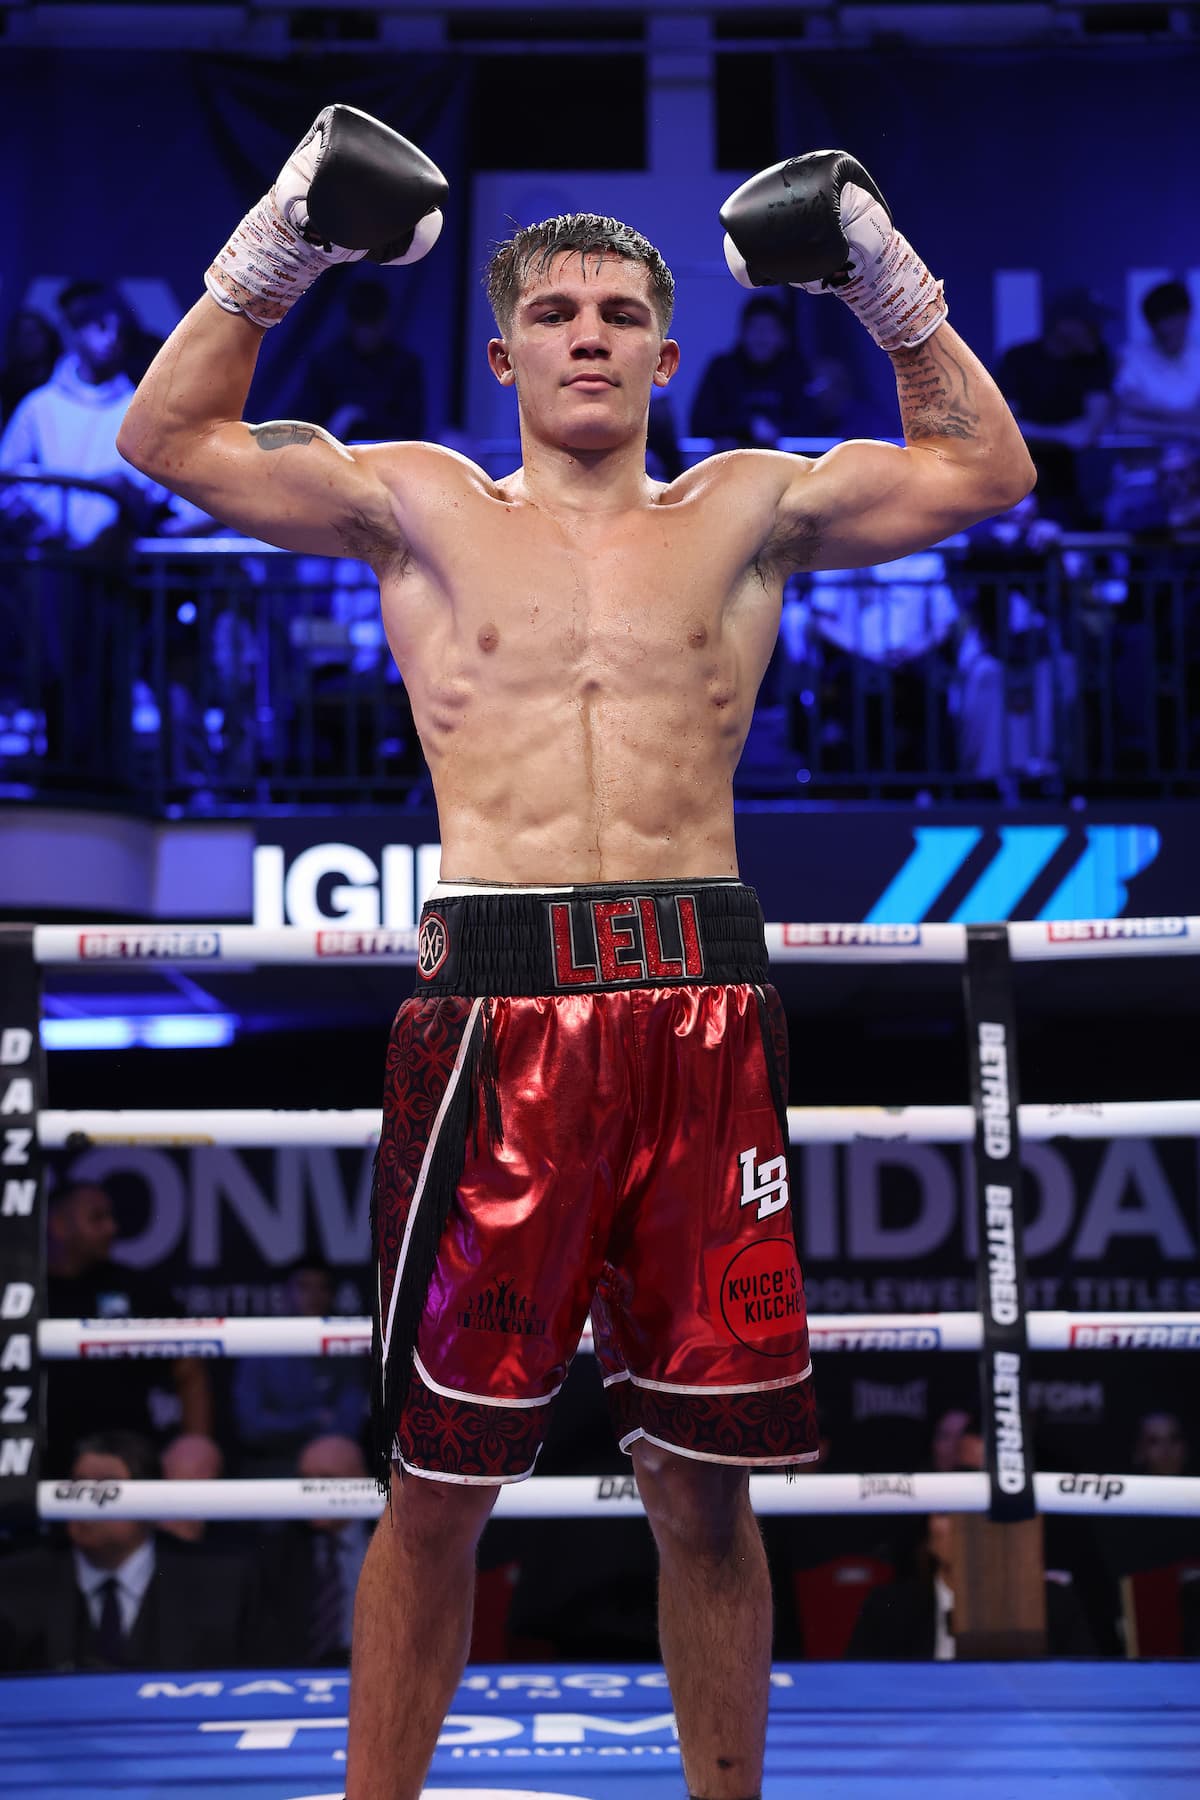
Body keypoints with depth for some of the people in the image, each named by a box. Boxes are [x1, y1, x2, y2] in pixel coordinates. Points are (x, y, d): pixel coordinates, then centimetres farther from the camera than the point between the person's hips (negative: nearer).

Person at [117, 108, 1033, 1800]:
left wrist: (883, 274, 14)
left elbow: (984, 466, 19)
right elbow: (169, 433, 14)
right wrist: (279, 247, 9)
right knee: (437, 1482, 5)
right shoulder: (423, 504, 13)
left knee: (706, 1487, 7)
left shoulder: (744, 510, 15)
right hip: (494, 1012, -1)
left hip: (703, 1016, 1)